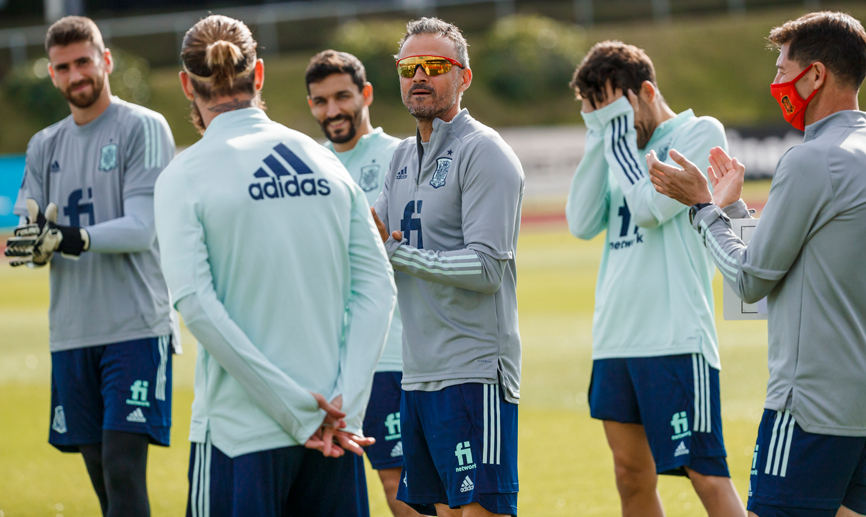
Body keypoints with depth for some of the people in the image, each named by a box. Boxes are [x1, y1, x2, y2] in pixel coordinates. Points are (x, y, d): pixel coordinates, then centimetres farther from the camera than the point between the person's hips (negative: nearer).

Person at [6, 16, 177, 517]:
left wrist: (68, 239, -26)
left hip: (136, 328, -6)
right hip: (72, 334, 6)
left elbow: (142, 229, -13)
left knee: (124, 470, -14)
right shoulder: (45, 146, 15)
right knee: (101, 475, 8)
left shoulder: (144, 128, -3)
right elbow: (31, 241, 10)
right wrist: (34, 242, -14)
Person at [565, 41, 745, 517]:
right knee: (632, 475, 10)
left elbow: (650, 207, -14)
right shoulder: (624, 150, 19)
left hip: (676, 339, -8)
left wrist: (618, 135, -4)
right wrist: (599, 140, 3)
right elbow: (582, 224, 6)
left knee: (706, 475, -11)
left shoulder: (701, 133, -2)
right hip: (615, 337, 8)